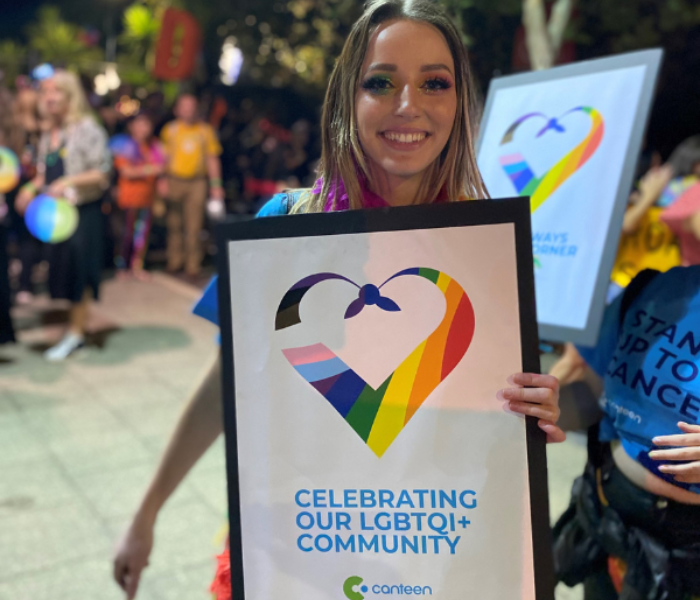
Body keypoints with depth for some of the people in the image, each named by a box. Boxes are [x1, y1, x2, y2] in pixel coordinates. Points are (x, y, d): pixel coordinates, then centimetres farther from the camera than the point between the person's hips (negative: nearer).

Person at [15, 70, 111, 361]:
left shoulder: (87, 129, -9)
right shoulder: (48, 134, 13)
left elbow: (102, 173, -13)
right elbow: (45, 172, 21)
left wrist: (68, 182, -24)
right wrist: (31, 188, 1)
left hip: (83, 210, -7)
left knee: (78, 269, -3)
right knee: (63, 268, 9)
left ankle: (76, 332, 8)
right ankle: (76, 326, 20)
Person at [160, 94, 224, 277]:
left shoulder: (205, 130, 7)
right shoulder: (170, 129, 7)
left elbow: (212, 158, 8)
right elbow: (165, 156, 8)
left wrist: (216, 184, 2)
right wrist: (163, 180, -3)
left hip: (197, 181, -1)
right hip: (175, 180, 1)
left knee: (193, 226, -2)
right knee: (174, 224, 4)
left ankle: (193, 264, 4)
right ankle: (175, 260, 16)